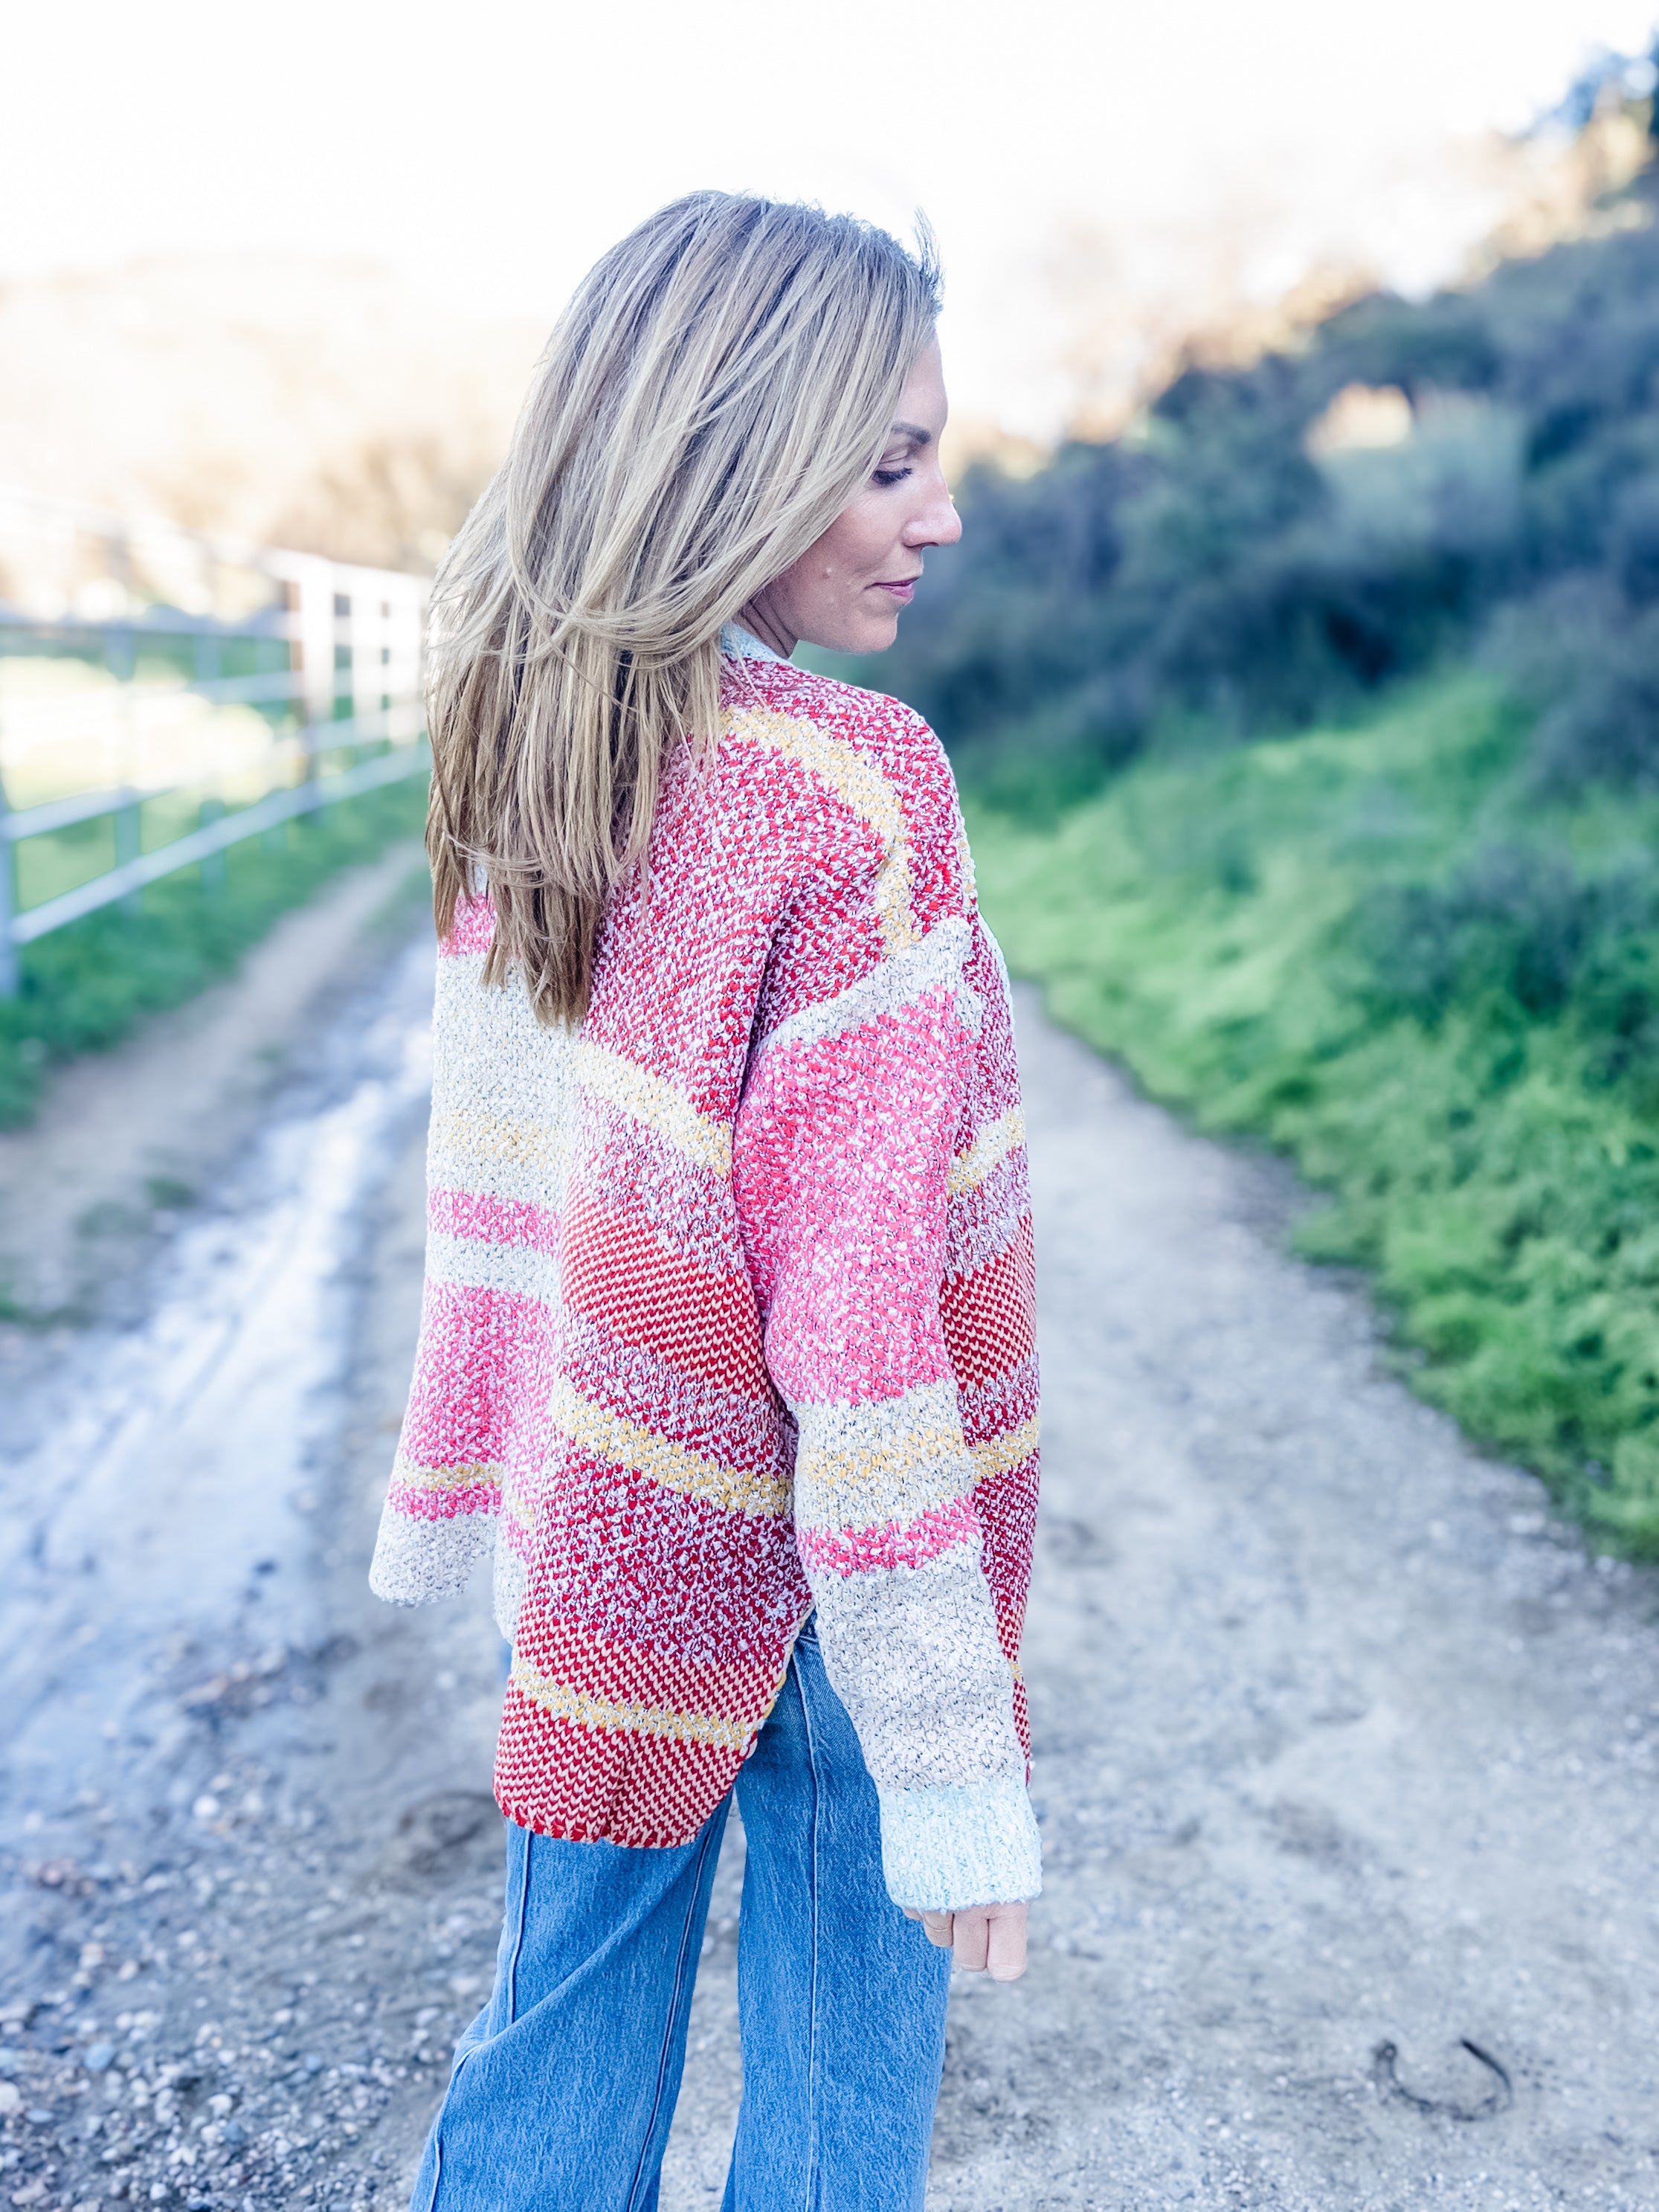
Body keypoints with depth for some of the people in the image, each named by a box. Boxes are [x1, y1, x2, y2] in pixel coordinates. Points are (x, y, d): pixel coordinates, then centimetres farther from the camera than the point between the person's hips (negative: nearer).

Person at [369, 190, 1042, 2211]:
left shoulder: (517, 762, -1)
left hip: (598, 1531, 6)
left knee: (562, 2042, 23)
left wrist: (450, 1482, 18)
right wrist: (953, 1749, -18)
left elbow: (486, 1169, 6)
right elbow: (859, 1286, -24)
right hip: (814, 1562, -6)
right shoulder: (852, 792, -22)